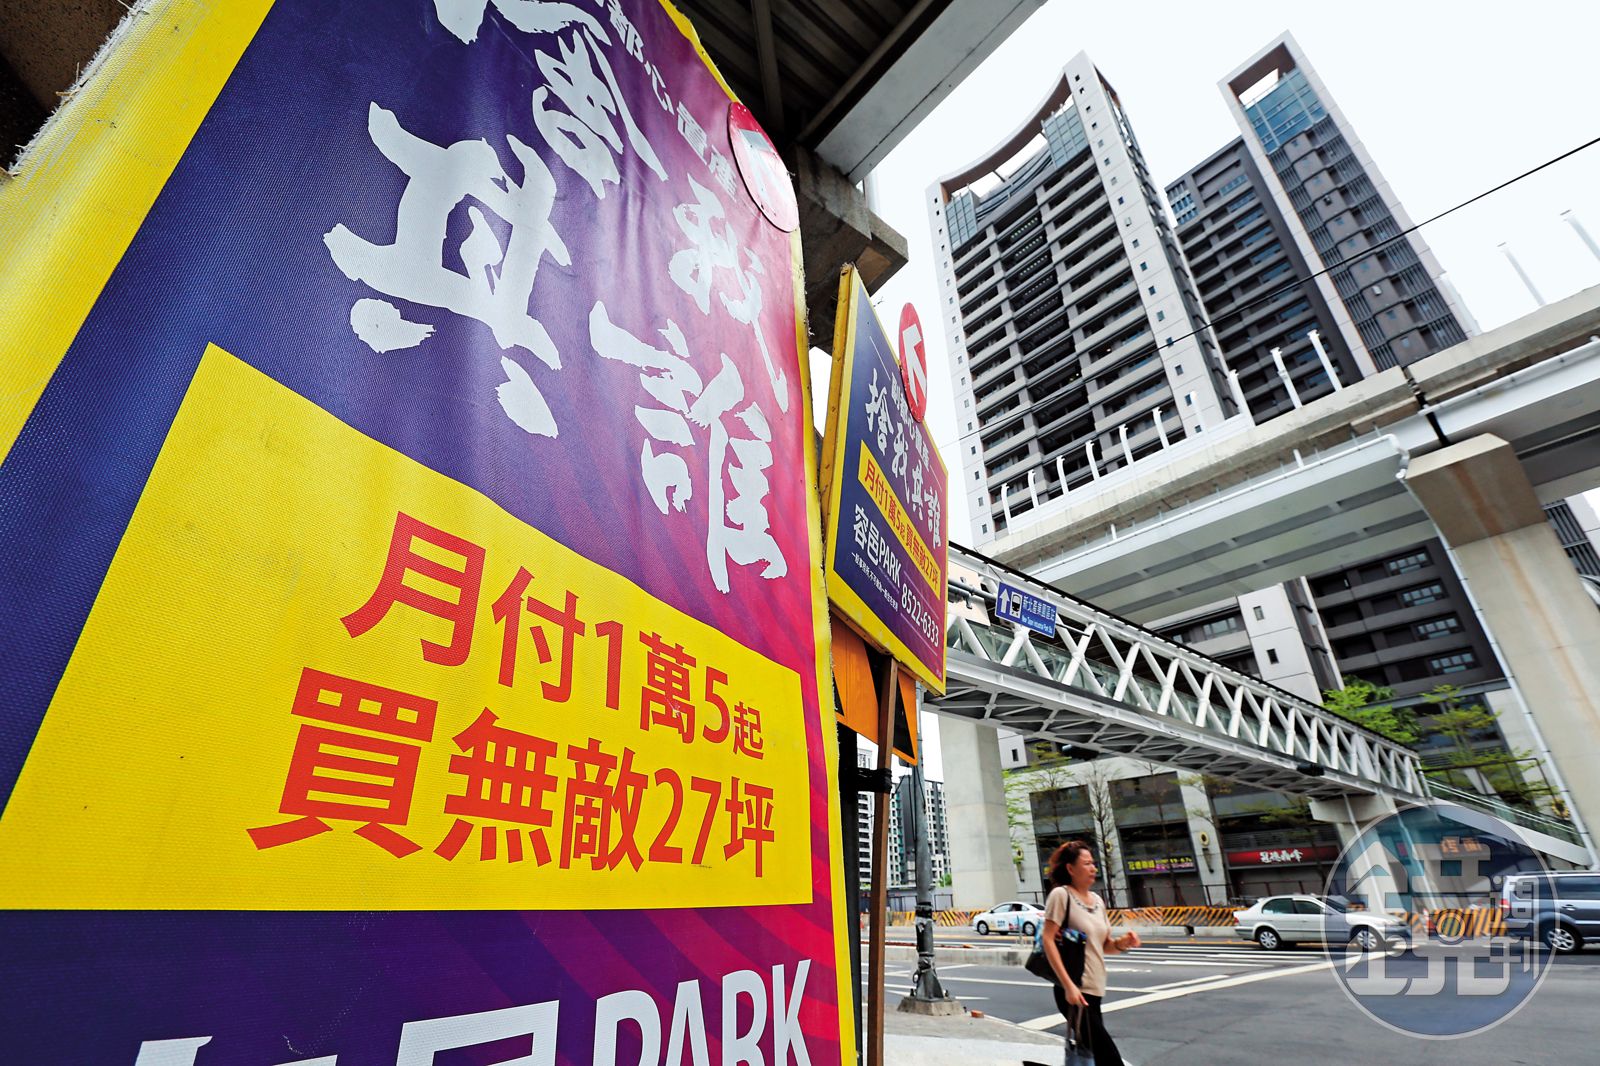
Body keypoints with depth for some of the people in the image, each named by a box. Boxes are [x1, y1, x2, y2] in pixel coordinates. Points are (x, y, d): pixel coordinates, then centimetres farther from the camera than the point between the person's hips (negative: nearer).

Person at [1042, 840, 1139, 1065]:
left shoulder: (1097, 899, 10)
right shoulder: (1061, 894, -12)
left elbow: (1105, 945, 17)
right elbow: (1048, 940, -16)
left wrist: (1122, 944, -5)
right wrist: (1068, 985, -22)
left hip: (1094, 989, 7)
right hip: (1074, 991, -7)